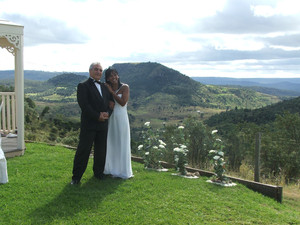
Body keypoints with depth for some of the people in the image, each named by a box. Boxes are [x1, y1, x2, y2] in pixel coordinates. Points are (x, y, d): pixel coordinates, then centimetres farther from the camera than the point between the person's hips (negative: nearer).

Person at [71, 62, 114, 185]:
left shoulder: (104, 87, 17)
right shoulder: (83, 86, -2)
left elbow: (111, 102, 13)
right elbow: (84, 105, -13)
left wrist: (107, 113, -8)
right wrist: (97, 116, -16)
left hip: (103, 124, 6)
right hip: (88, 124, -6)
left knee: (101, 151, 12)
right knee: (83, 151, -3)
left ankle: (98, 173, 27)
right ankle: (76, 177, 6)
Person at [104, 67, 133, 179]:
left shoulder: (125, 87, -5)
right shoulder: (107, 89, 6)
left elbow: (123, 102, -17)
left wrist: (111, 92, -14)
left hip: (121, 118, -4)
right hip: (109, 119, 4)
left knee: (121, 144, 3)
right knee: (109, 143, 10)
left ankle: (122, 170, 15)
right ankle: (110, 168, 25)